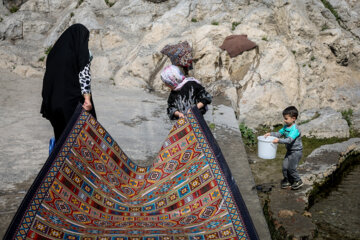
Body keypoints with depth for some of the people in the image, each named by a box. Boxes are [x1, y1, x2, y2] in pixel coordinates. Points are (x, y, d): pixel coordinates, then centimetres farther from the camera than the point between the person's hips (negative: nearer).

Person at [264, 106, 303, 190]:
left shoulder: (295, 129, -25)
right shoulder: (286, 127, 2)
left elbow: (289, 140, -35)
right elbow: (279, 133, 8)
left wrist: (279, 140, -43)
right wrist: (270, 134, -7)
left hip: (296, 151, -8)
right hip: (289, 150, 8)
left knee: (291, 167, -5)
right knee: (285, 166, 8)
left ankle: (298, 181, 15)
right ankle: (288, 180, 26)